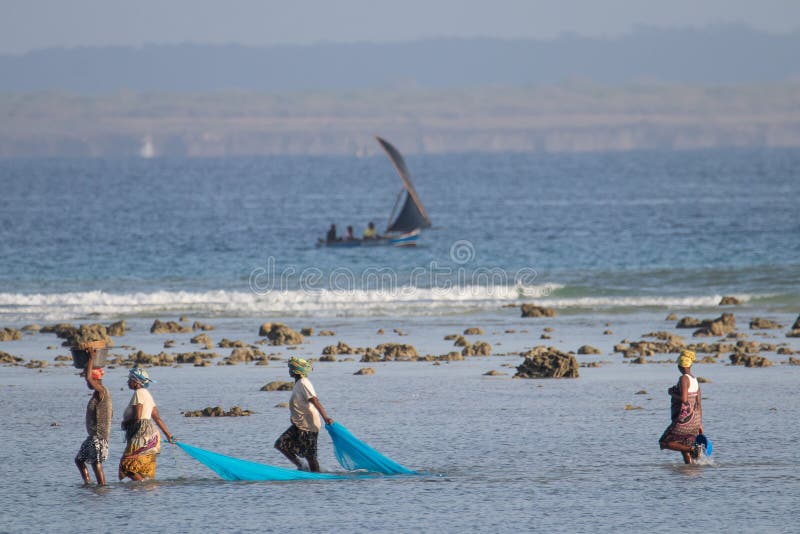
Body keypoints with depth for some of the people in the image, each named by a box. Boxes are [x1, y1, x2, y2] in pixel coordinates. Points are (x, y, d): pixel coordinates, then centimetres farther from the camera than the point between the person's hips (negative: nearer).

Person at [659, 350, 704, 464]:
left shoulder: (684, 379, -14)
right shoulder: (695, 380, 11)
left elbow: (683, 399, -25)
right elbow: (699, 404, 14)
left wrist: (672, 393, -5)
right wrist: (700, 424, 18)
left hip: (684, 419, -9)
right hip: (695, 419, 9)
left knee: (665, 443, -1)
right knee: (683, 448, 15)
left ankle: (692, 449, -15)